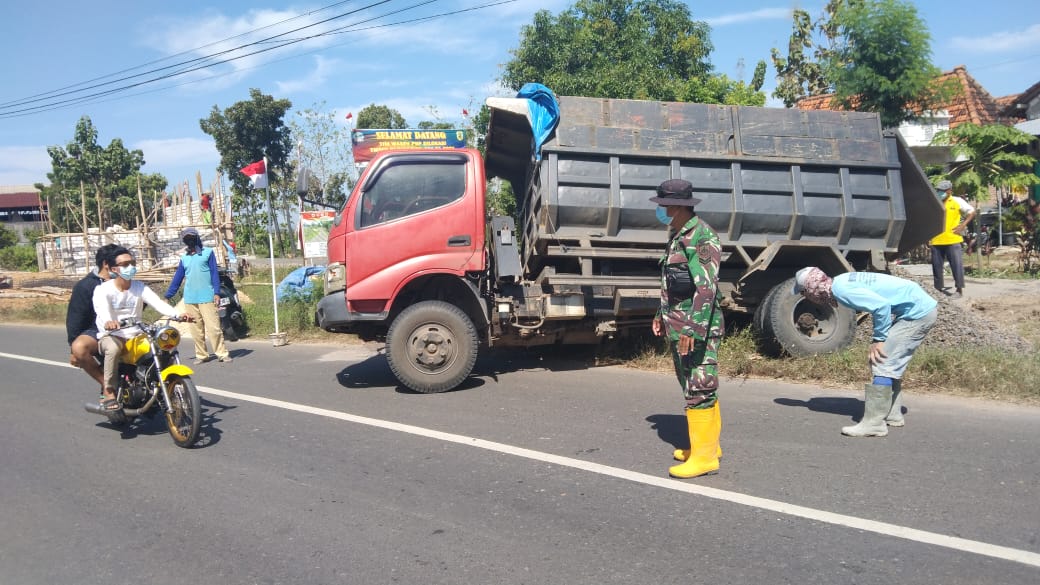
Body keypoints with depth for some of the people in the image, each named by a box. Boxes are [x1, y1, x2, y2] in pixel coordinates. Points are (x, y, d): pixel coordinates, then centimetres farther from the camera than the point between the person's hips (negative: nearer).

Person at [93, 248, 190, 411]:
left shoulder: (140, 287, 7)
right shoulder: (103, 289, -5)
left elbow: (157, 302, -11)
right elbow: (102, 309, -26)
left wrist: (178, 314, -31)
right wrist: (108, 322, -51)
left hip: (135, 335, 4)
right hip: (110, 335, -4)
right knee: (113, 348, -37)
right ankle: (108, 392, -24)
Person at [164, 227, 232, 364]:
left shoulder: (208, 252, 4)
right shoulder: (184, 258, 15)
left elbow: (214, 273, -1)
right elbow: (177, 278, 17)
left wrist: (217, 293, -10)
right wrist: (168, 296, 13)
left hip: (207, 297, -4)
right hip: (190, 300, 4)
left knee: (213, 327, -9)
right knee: (196, 329, 5)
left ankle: (222, 353, -5)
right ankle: (201, 355, 12)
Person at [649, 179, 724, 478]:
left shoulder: (702, 237, -16)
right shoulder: (677, 236, 15)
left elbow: (706, 288, -23)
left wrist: (692, 330, -26)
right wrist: (662, 314, 25)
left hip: (697, 329, -10)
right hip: (677, 328, 10)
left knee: (699, 391, -6)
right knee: (692, 388, 16)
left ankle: (704, 456, 0)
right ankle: (706, 443, 28)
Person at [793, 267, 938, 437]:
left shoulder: (840, 289, -18)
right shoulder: (843, 281, 11)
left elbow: (881, 306, -26)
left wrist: (878, 339, -15)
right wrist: (878, 337, 11)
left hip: (918, 312, -10)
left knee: (882, 364, -10)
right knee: (892, 364, 17)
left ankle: (873, 423, -7)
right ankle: (892, 415, 25)